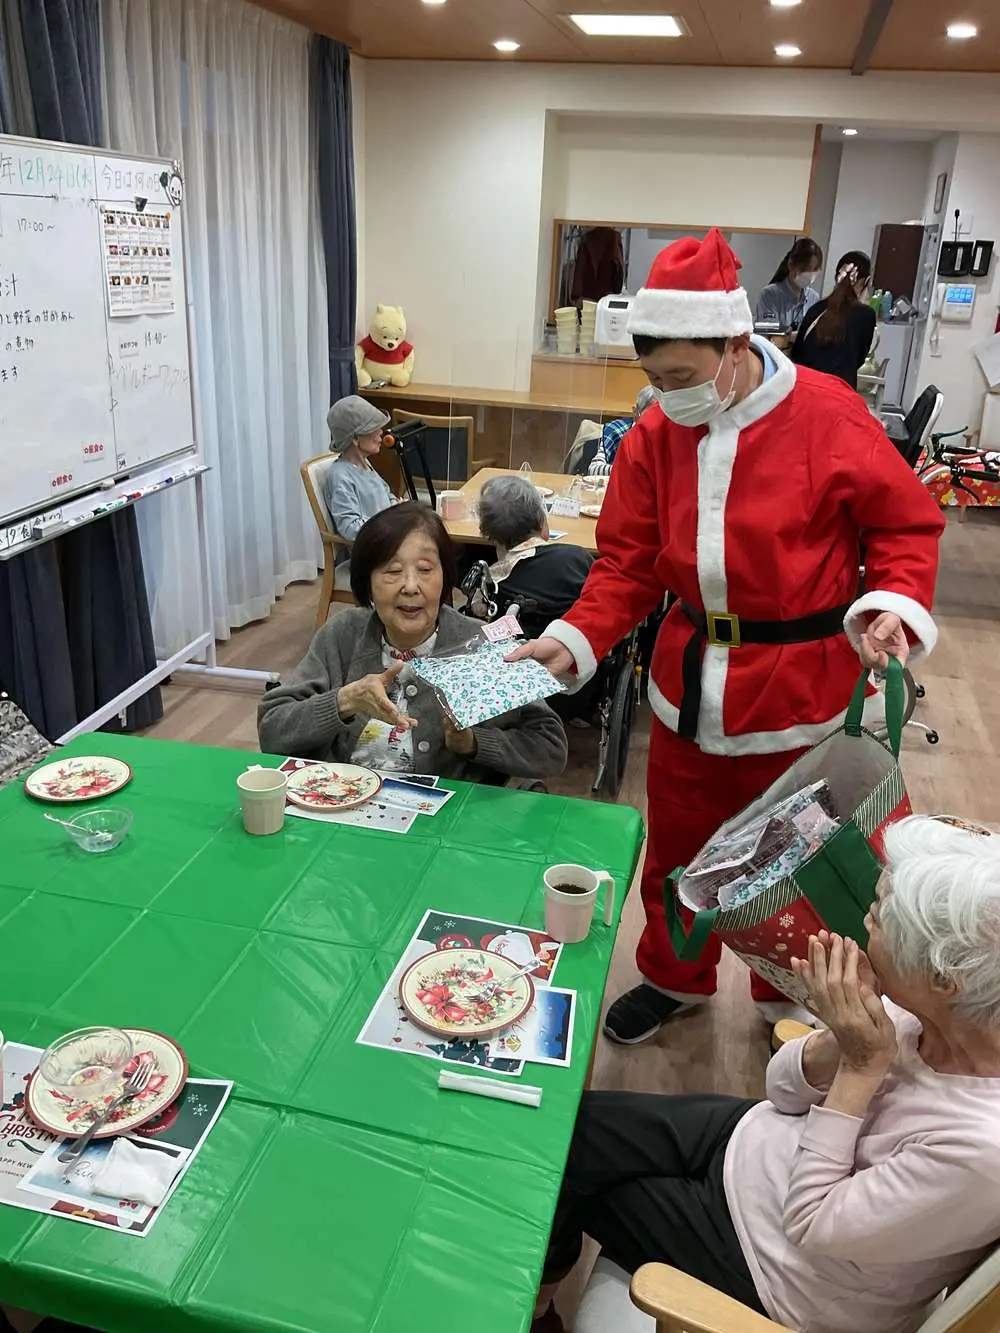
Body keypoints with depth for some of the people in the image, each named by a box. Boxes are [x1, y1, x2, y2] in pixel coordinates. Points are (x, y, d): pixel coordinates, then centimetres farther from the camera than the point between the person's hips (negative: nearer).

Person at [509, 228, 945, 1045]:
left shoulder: (829, 417, -14)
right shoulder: (655, 437, -4)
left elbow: (905, 524, -4)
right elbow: (629, 562, -1)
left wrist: (894, 603, -21)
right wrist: (577, 639, -15)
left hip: (802, 686, -3)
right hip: (690, 680, 4)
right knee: (678, 844, 19)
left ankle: (790, 1002, 41)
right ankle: (674, 977, 45)